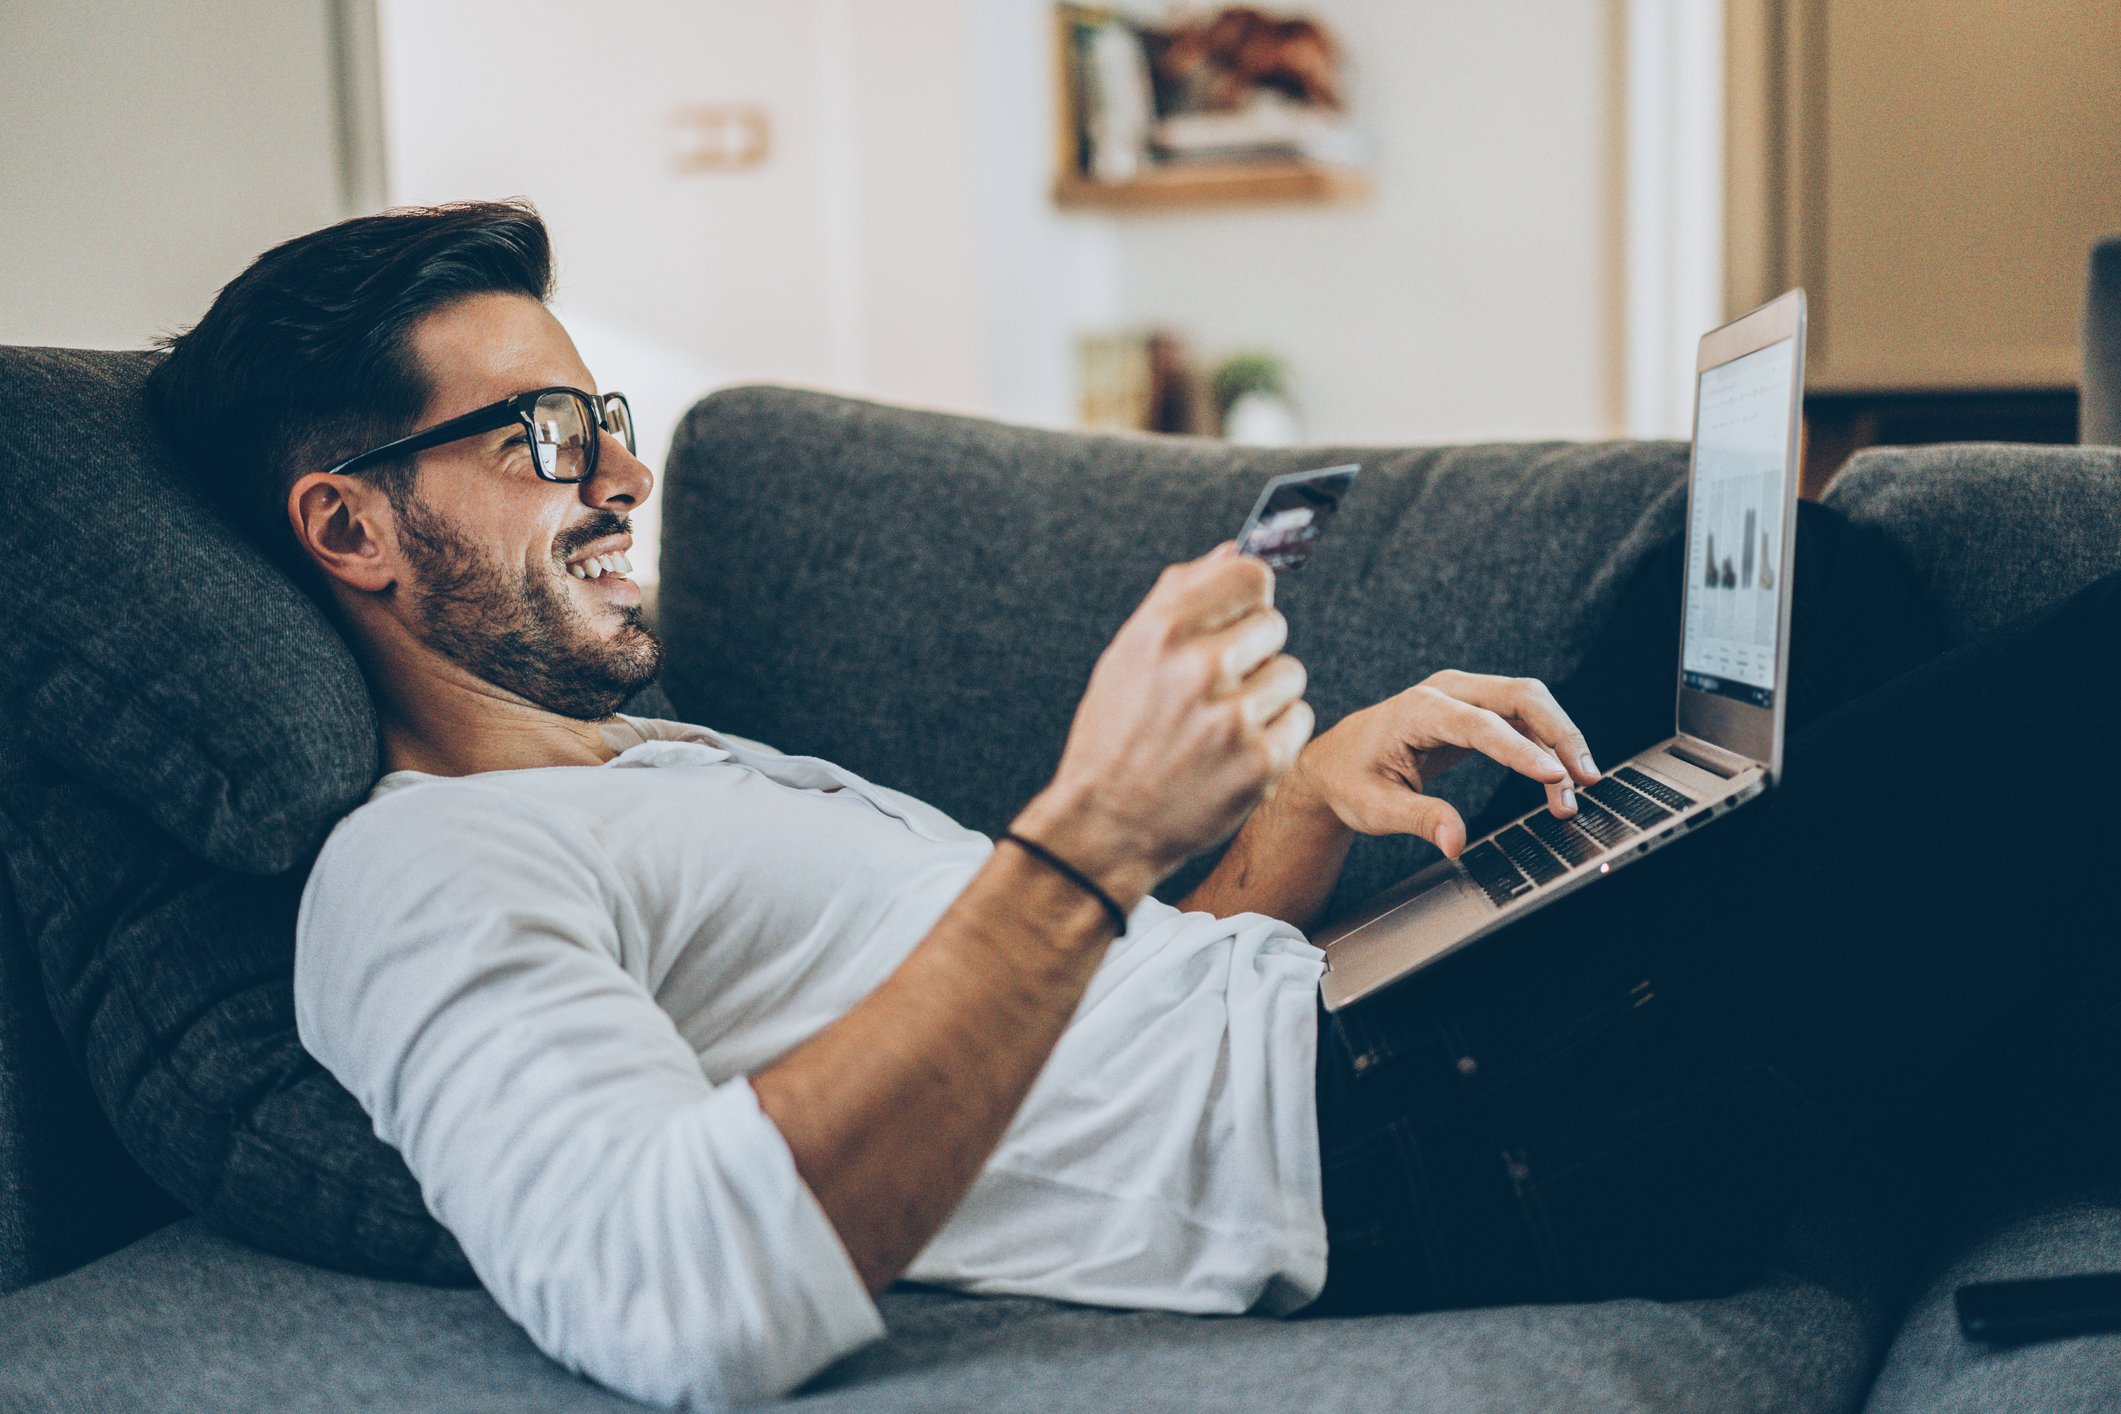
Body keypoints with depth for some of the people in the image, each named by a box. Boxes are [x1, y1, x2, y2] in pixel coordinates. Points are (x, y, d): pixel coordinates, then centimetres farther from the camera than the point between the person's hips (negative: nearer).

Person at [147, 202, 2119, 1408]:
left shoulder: (675, 767, 20)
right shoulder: (422, 874, -12)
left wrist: (1313, 792, 2)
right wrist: (1088, 838, -33)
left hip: (1360, 1034, 10)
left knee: (1811, 573, 19)